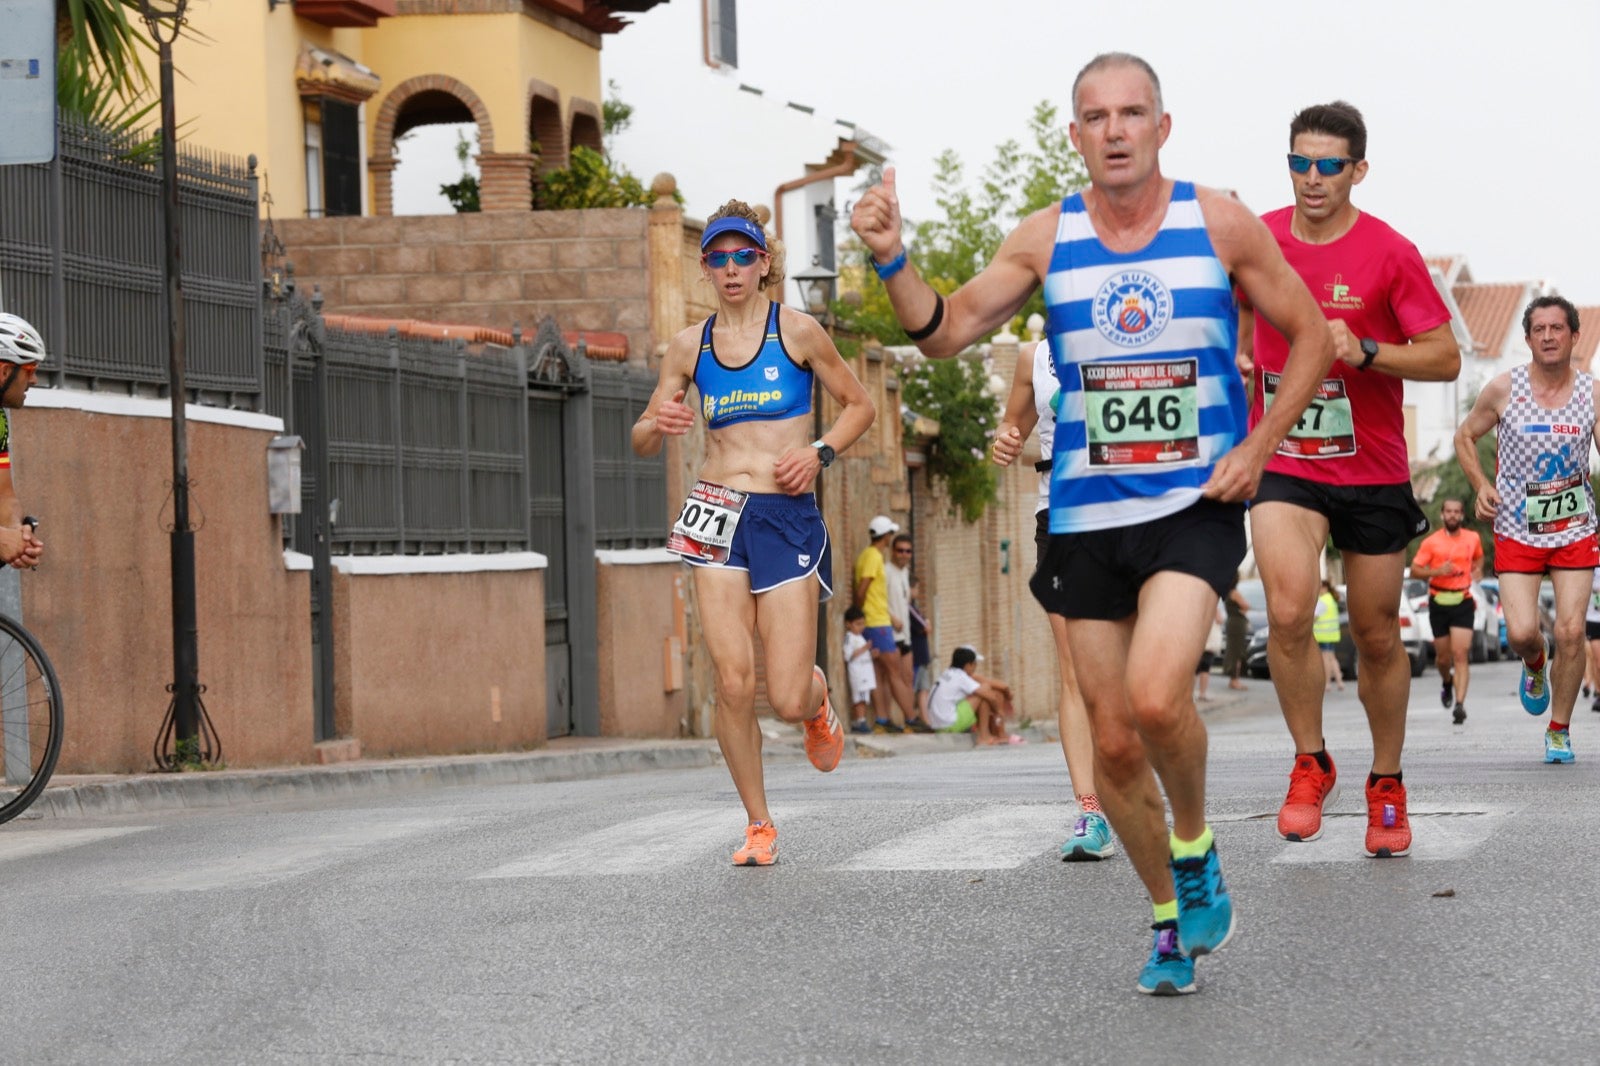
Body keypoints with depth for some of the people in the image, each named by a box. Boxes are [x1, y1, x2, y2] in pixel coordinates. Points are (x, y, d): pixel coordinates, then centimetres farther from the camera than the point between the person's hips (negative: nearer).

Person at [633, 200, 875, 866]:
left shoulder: (797, 332, 1)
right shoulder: (689, 347, 8)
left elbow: (859, 405, 11)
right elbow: (643, 441, 14)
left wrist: (820, 452, -7)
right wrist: (659, 425, -10)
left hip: (788, 515, -2)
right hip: (718, 515, 2)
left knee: (787, 699, -6)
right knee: (733, 683, -11)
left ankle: (818, 696, 33)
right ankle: (758, 825, 7)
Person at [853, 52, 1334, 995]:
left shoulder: (1220, 224, -1)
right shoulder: (1046, 238, 3)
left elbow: (1312, 338, 6)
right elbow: (945, 333, 0)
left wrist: (1258, 446, -4)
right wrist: (892, 259, -17)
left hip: (1197, 503, -3)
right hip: (1087, 516, 3)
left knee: (1154, 696, -25)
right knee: (1114, 740, 5)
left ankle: (1195, 850, 4)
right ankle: (1169, 917, 26)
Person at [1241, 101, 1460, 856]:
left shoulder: (1390, 254, -10)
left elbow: (1446, 359, -9)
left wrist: (1364, 352, -23)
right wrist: (1235, 356, -1)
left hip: (1373, 472, -1)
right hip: (1282, 462, 1)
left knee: (1377, 637, 9)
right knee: (1288, 612, -22)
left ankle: (1386, 785, 29)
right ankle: (1309, 764, -1)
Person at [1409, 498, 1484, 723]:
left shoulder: (1473, 538, 6)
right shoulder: (1431, 542, -2)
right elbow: (1415, 570, -2)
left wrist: (1477, 570, 5)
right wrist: (1437, 571, -18)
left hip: (1463, 602, 0)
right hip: (1439, 602, 0)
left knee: (1460, 654, -13)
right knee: (1443, 656, 9)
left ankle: (1460, 704, -18)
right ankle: (1446, 682, 43)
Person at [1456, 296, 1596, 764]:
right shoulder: (1504, 388, -5)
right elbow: (1464, 436, 7)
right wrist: (1481, 486, -8)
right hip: (1517, 529, -1)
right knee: (1521, 633, -12)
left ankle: (1559, 729, 13)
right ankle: (1534, 667, 27)